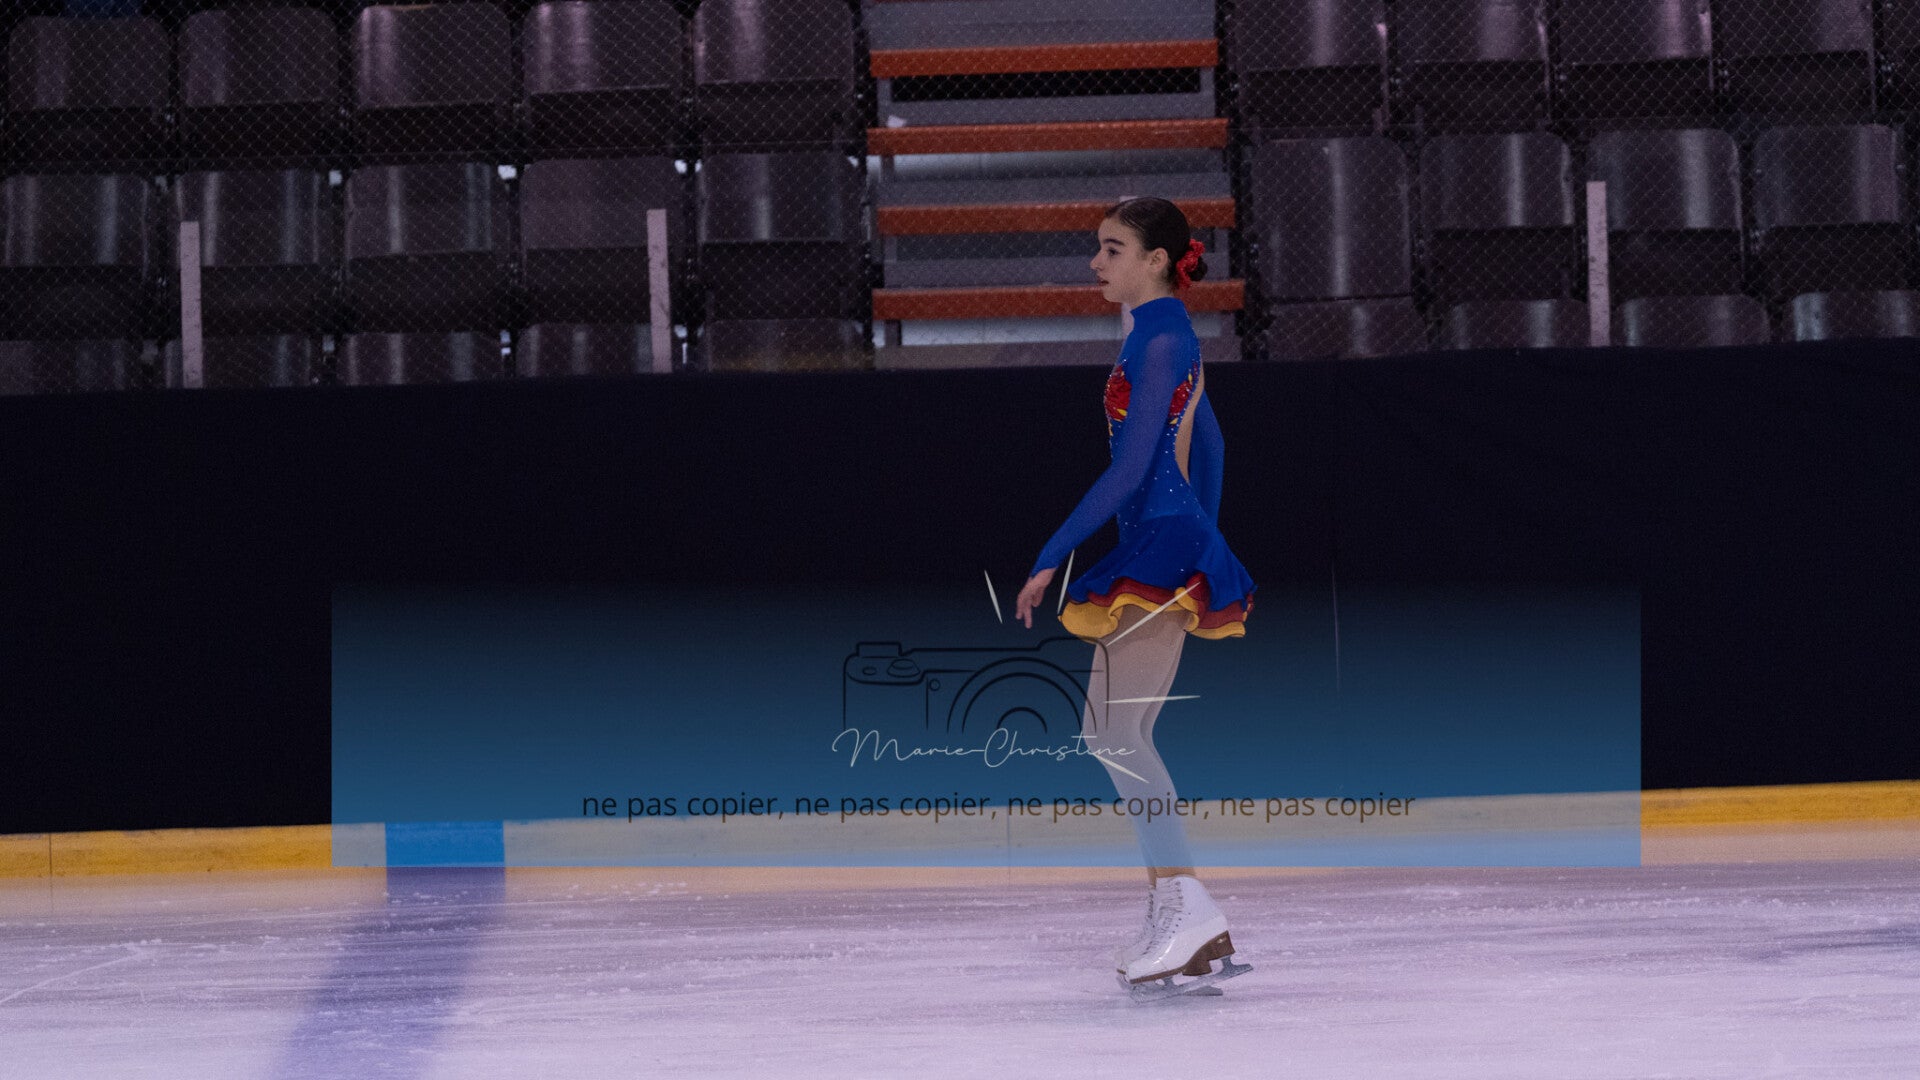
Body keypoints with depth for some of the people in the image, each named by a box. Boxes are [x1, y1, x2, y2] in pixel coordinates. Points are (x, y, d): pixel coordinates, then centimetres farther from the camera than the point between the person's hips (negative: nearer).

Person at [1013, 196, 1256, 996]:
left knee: (1119, 730, -13)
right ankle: (1173, 919, 11)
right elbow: (1206, 443, 25)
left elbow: (1131, 469, -20)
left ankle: (1187, 904, -19)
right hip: (1174, 543, 10)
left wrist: (1051, 559, -19)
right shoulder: (1165, 338, 17)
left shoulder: (1161, 343, -14)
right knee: (1110, 731, 11)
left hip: (1161, 543, -10)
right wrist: (1202, 547, 31)